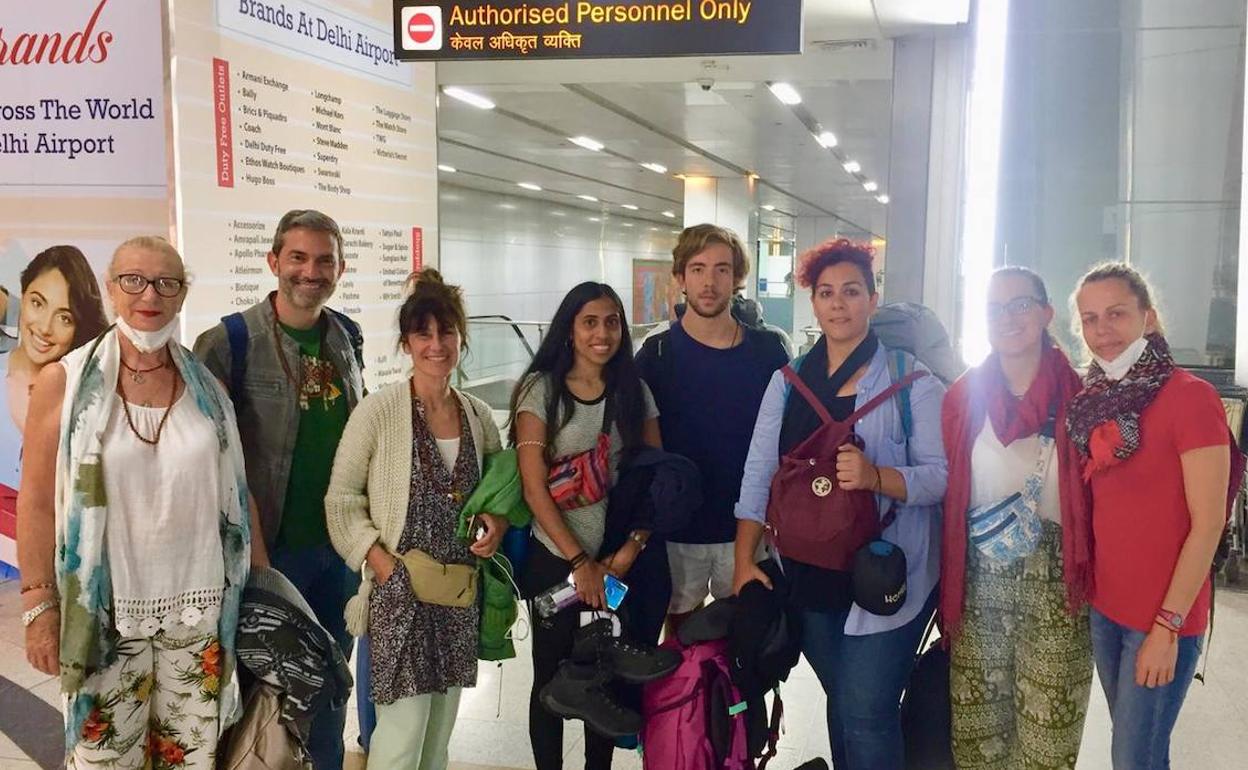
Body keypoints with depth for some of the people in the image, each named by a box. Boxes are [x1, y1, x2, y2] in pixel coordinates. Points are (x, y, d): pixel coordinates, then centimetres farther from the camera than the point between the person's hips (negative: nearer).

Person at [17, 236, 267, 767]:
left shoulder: (206, 387, 5)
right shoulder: (64, 382, -4)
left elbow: (236, 493, 10)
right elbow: (38, 502, -2)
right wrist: (40, 604, -6)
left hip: (199, 606, 3)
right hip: (105, 610, -2)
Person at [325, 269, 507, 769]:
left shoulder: (478, 415, 6)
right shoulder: (377, 411, -8)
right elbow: (342, 498, -6)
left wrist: (497, 522, -2)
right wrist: (382, 563, -14)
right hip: (400, 590, -5)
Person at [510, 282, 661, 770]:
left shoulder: (634, 391, 4)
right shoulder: (541, 389, -6)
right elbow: (534, 487, -10)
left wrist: (629, 552, -9)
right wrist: (580, 562, -13)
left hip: (621, 563, 3)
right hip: (555, 560, -2)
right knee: (551, 679, 8)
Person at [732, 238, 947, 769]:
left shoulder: (912, 381, -5)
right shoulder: (787, 381, 8)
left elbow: (942, 474, -11)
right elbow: (758, 474, 5)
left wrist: (877, 476, -28)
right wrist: (744, 561, -1)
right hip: (810, 577, 4)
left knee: (865, 714, -5)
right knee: (841, 702, 15)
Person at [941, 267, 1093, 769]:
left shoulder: (1078, 399, -3)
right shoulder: (964, 397, 5)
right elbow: (949, 496, 9)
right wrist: (948, 589, 7)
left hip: (1055, 583, -2)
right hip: (979, 581, 2)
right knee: (976, 727, 11)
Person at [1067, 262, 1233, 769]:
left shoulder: (1190, 396, -13)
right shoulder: (1091, 400, 6)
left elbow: (1208, 523, -15)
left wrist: (1168, 625, -17)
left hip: (1164, 616, -6)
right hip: (1104, 607, 6)